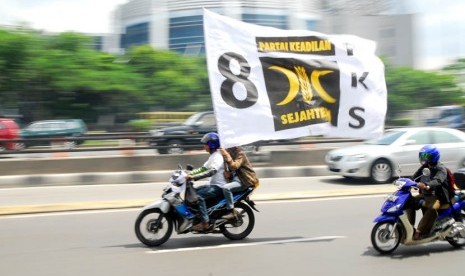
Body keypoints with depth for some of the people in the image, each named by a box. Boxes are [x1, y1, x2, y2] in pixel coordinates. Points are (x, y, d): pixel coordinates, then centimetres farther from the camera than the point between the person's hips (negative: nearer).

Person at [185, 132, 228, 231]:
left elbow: (212, 171, -31)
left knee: (199, 196, -26)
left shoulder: (217, 156, -16)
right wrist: (189, 173, 10)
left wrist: (194, 177, -35)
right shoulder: (213, 156, 18)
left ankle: (205, 222, -26)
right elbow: (203, 168, 22)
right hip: (212, 184, 11)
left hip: (218, 186, -11)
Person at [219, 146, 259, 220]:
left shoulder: (240, 154, -12)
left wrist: (226, 155, -33)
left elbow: (234, 166, -29)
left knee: (226, 188, -32)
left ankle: (231, 212, -26)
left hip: (245, 181, -10)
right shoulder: (230, 154, 15)